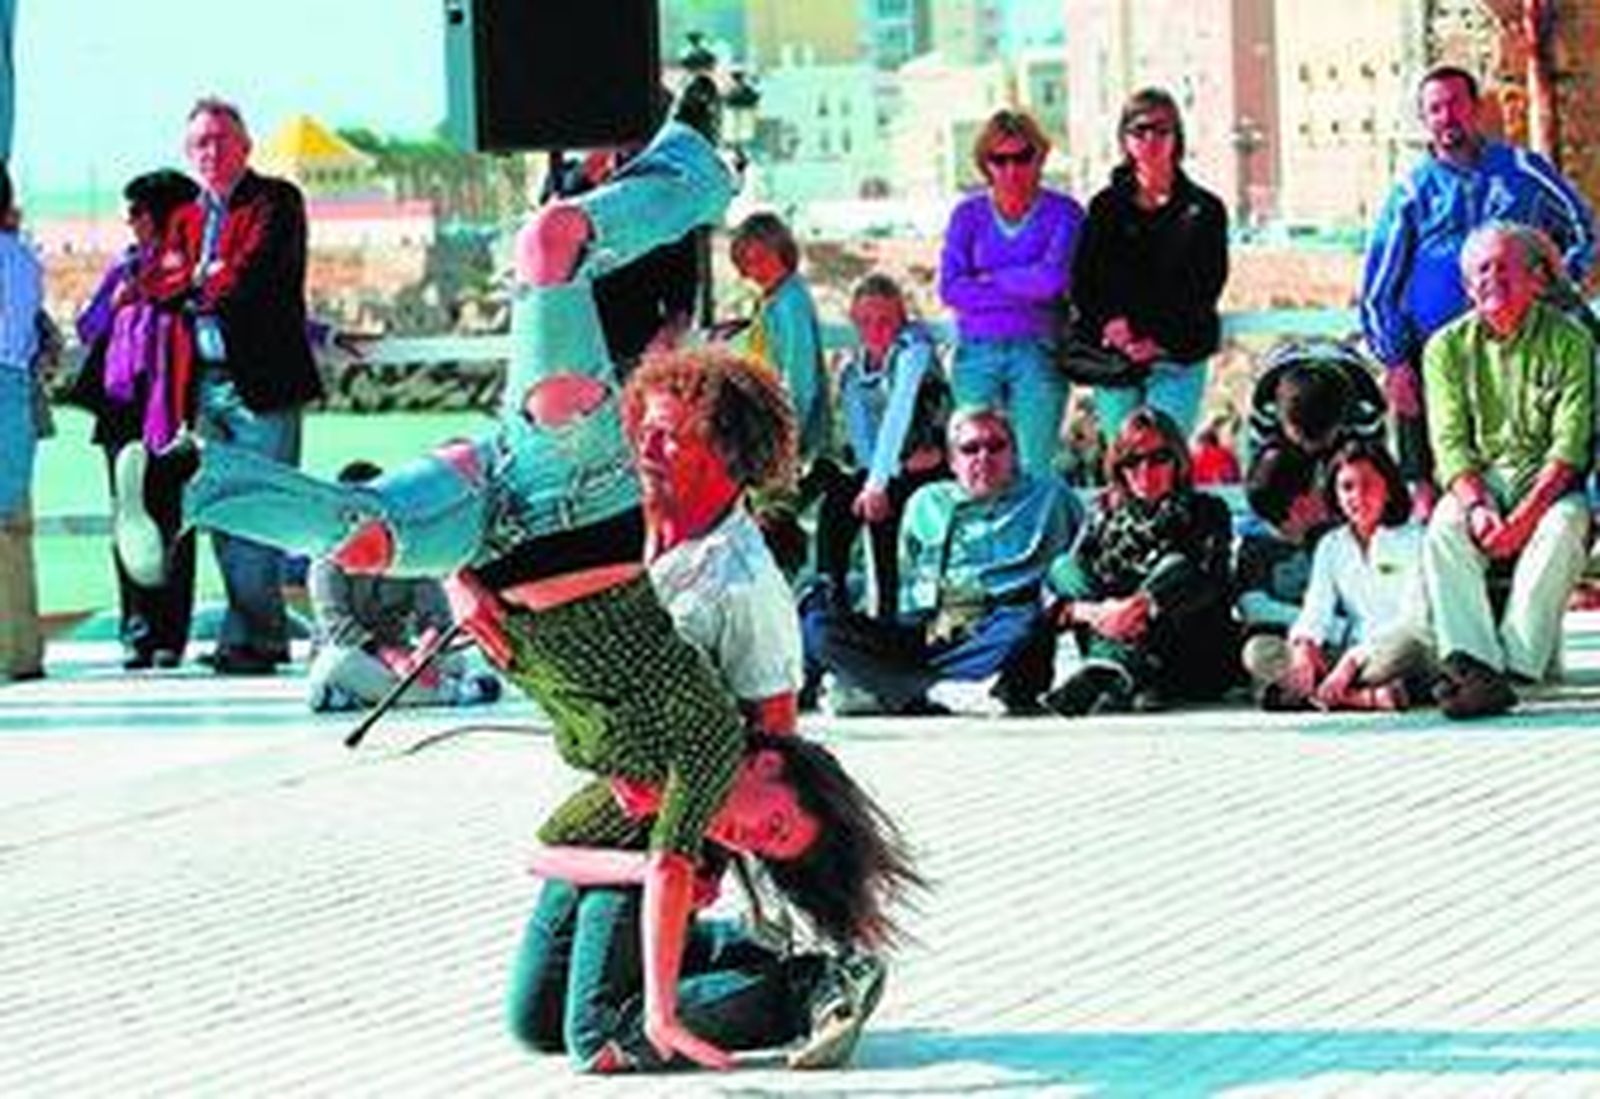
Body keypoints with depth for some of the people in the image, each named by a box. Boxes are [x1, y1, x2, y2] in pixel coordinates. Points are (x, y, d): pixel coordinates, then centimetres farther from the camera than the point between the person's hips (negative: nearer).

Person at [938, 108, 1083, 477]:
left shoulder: (1062, 212, 2)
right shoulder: (968, 214, 8)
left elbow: (1053, 278, -13)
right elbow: (950, 289, -3)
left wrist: (988, 278, -3)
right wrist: (1023, 289, -8)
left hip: (1037, 350, -2)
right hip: (976, 351, 2)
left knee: (1035, 466, -5)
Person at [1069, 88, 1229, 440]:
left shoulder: (1202, 210, 7)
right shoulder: (1105, 208, 13)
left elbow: (1205, 288, 0)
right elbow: (1082, 281, 7)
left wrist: (1160, 341, -12)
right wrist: (1109, 322, -13)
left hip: (1176, 358, -2)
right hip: (1113, 357, 2)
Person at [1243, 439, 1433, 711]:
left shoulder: (1412, 539, -2)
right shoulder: (1331, 546, 14)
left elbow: (1414, 620, -14)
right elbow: (1316, 611, 4)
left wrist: (1353, 659, -26)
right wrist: (1303, 647, -21)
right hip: (1350, 654, 5)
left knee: (1410, 642, -40)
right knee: (1259, 652, -15)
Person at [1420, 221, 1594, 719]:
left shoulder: (1569, 340, -1)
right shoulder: (1448, 347, 7)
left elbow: (1570, 445, -10)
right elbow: (1449, 442, -2)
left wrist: (1525, 516, -23)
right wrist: (1477, 506, -21)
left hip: (1547, 484, -2)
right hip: (1479, 480, 2)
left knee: (1564, 525, -35)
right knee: (1445, 527, -30)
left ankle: (1514, 662, -41)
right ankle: (1473, 663, -45)